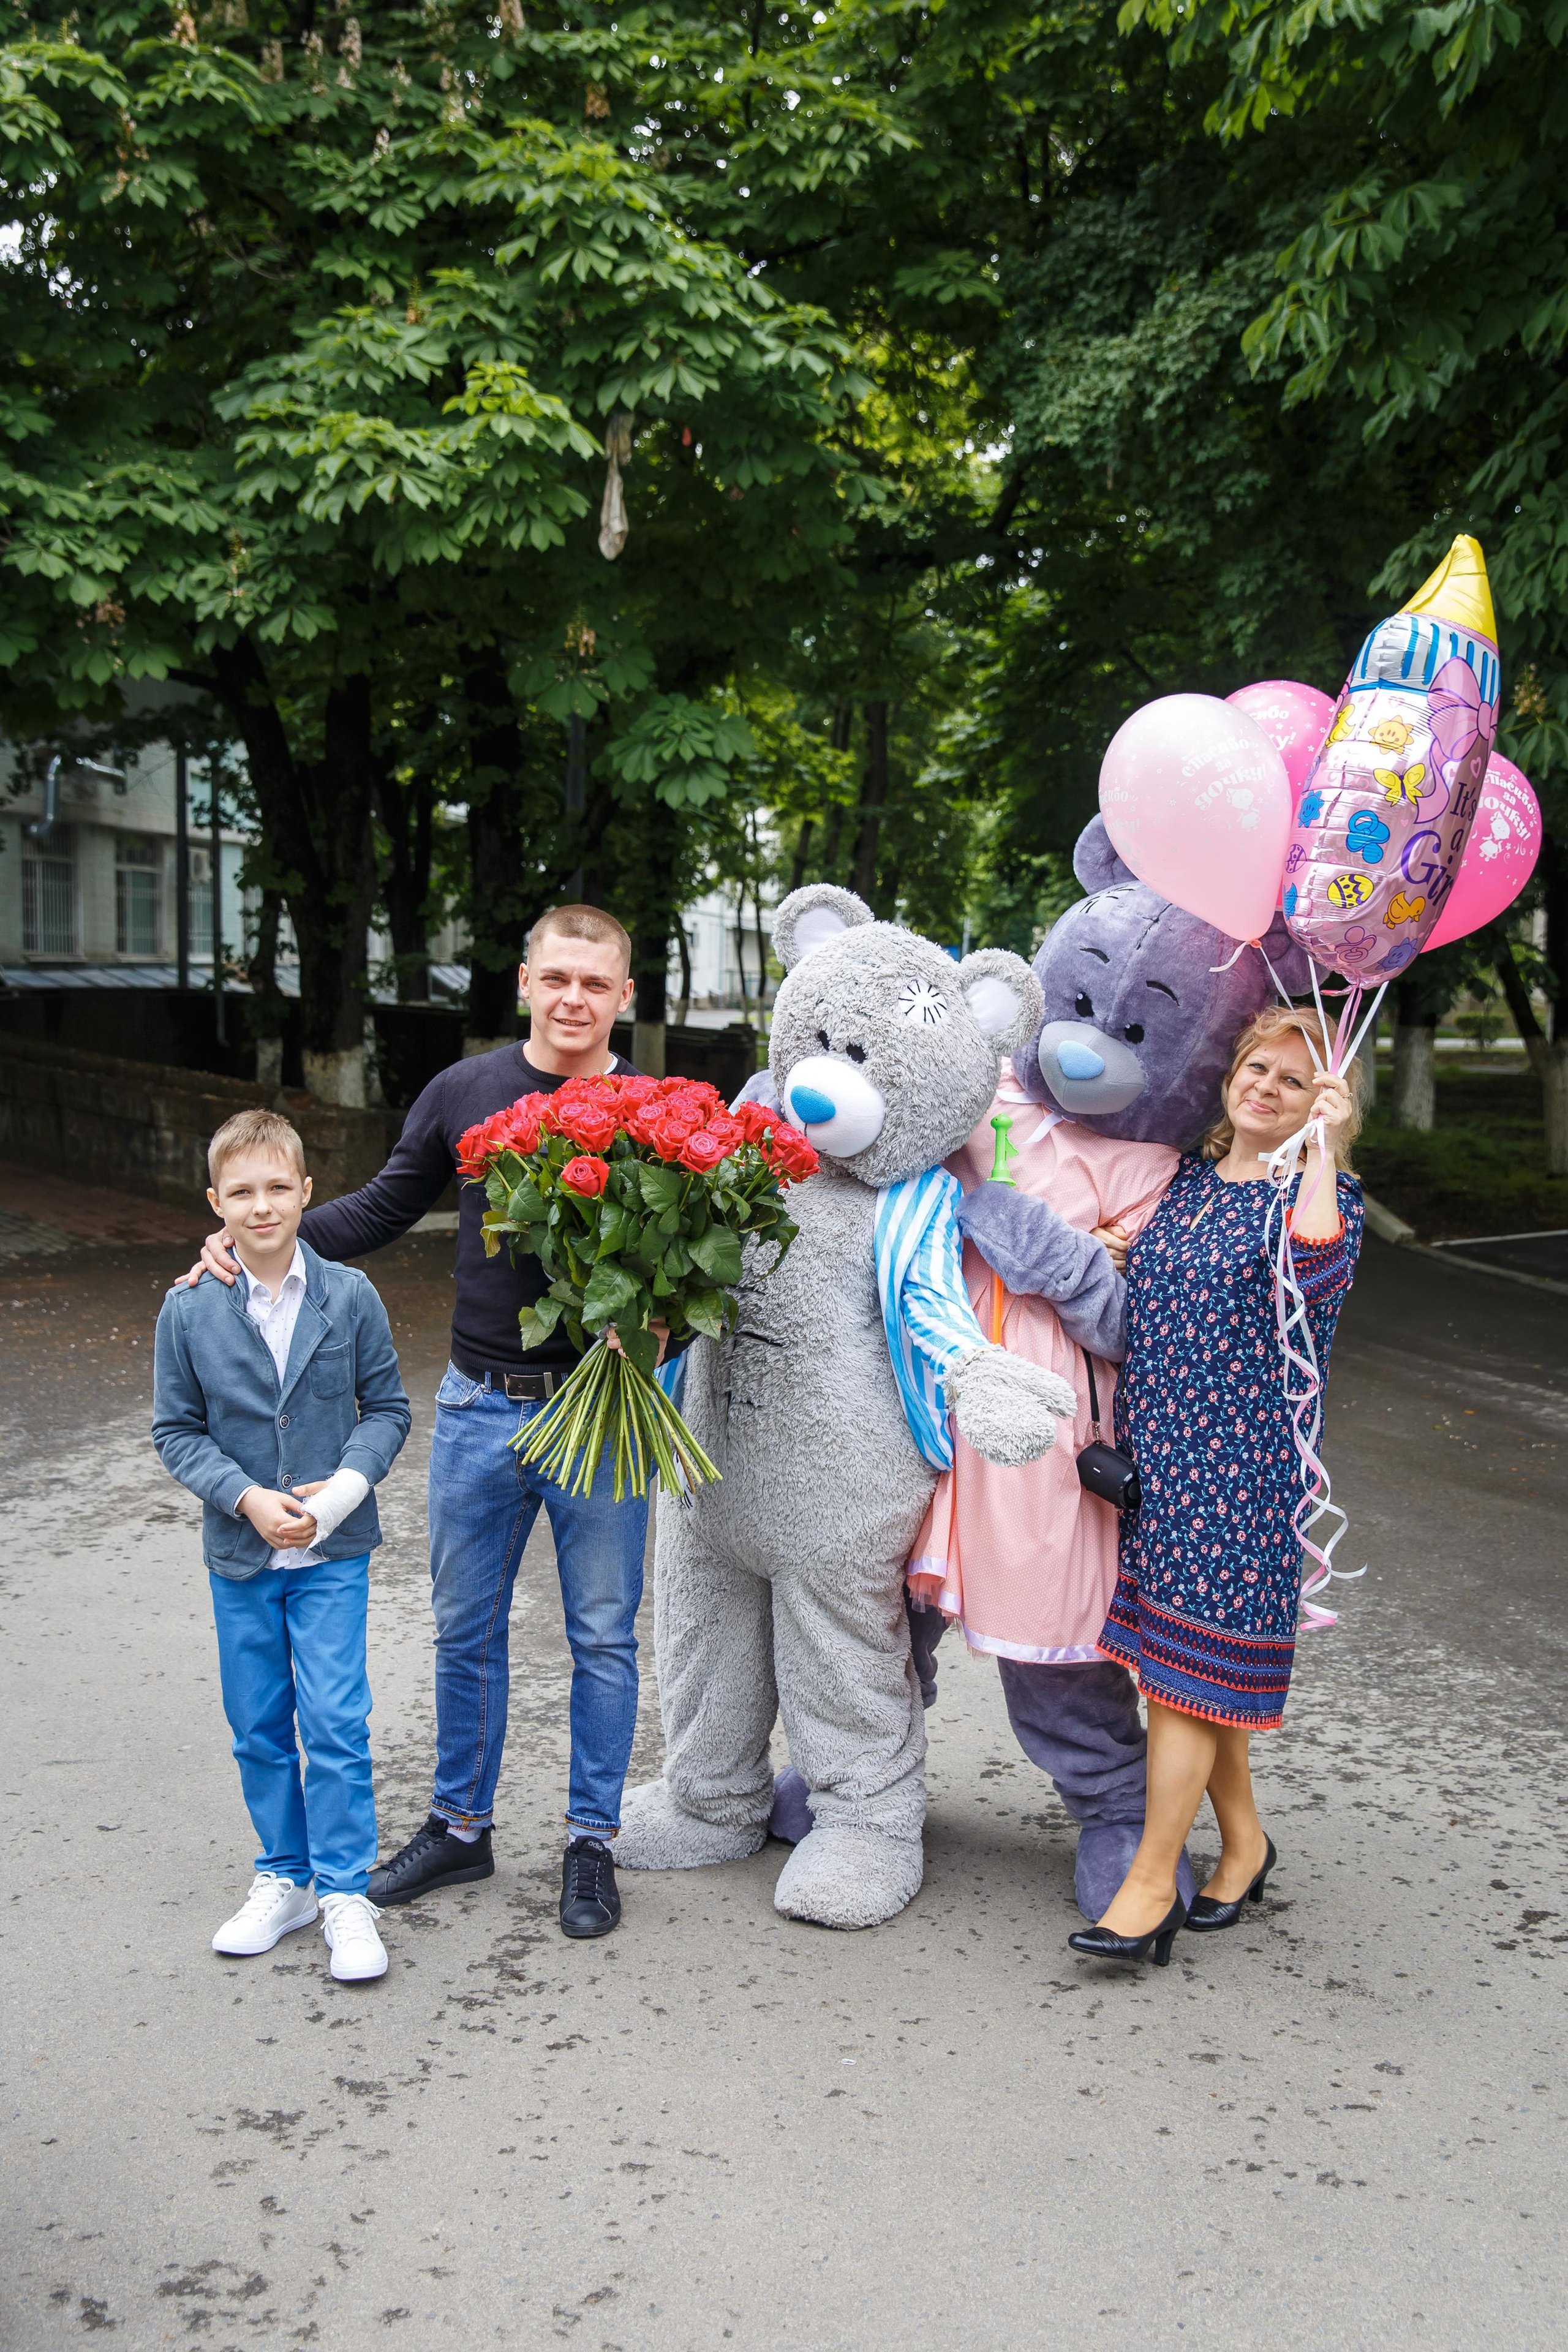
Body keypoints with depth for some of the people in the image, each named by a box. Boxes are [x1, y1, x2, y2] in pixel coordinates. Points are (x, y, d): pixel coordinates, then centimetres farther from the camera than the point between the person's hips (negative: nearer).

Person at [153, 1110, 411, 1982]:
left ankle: (345, 1892, 7)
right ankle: (285, 1878, 29)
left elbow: (388, 1408, 1)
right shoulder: (189, 1310, -5)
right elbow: (178, 1430, 0)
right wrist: (247, 1498, -14)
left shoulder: (350, 1297, -6)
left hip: (334, 1551, -2)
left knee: (336, 1721, -6)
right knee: (258, 1728, 12)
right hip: (240, 1552, 2)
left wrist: (348, 1482, -16)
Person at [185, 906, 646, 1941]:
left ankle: (591, 1845, 24)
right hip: (481, 1405, 2)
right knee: (466, 1629, 14)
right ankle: (461, 1828, 32)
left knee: (603, 1636, 8)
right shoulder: (465, 1092, 1)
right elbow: (386, 1207, 10)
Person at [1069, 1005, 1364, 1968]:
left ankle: (1150, 1885, 3)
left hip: (1242, 1458, -6)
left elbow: (1316, 1266, -30)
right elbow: (1140, 1304, 25)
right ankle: (1244, 1839, 31)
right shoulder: (1183, 1180, 11)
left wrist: (1324, 1145, -26)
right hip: (1151, 1446, 6)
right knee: (1187, 1658, 13)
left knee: (1187, 1658, -6)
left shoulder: (1323, 1192, -5)